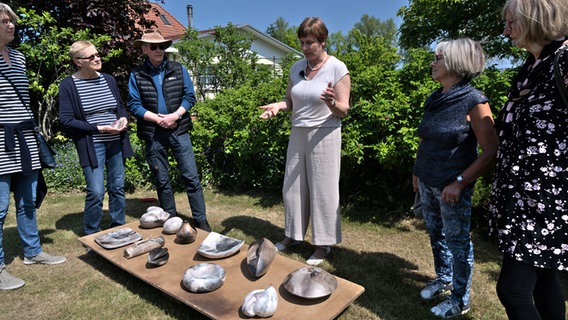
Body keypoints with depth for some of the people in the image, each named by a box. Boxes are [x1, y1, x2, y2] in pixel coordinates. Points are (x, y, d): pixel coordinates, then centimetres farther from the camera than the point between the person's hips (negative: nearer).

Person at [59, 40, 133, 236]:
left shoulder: (108, 80, 10)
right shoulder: (68, 85, -4)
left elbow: (121, 106, 20)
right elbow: (66, 121, -8)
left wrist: (123, 118, -3)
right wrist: (100, 128, -16)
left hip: (116, 143, 5)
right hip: (91, 145, -5)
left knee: (118, 188, 11)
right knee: (96, 192, -7)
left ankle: (119, 229, 26)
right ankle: (91, 236, 14)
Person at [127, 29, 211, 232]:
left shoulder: (179, 70, 6)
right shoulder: (137, 76, 4)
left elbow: (189, 97, 2)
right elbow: (134, 105, -1)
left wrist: (174, 116, -12)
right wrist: (158, 119, -12)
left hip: (178, 130, 0)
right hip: (153, 134, 1)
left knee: (191, 177, -3)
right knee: (161, 181, 10)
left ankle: (201, 221, 6)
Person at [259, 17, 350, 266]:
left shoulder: (337, 68, -8)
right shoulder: (296, 68, 7)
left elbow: (344, 110, -10)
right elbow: (290, 101, 13)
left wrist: (332, 102, -31)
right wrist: (278, 106, -9)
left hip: (324, 136, -5)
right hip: (298, 134, 6)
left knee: (322, 189, 1)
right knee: (292, 187, 10)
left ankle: (323, 243, 17)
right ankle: (293, 234, 29)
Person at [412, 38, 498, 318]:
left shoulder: (474, 102, -13)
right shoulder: (433, 100, 6)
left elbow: (491, 151, -14)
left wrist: (459, 183, -19)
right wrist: (417, 171, 16)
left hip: (452, 188, -6)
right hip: (426, 183, 7)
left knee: (457, 241, 7)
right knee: (435, 234, 19)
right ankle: (443, 280, 40)